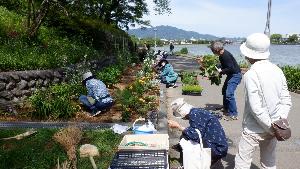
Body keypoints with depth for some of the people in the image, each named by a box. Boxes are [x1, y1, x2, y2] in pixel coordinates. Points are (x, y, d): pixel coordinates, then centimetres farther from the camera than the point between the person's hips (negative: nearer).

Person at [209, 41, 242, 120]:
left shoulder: (225, 55, -25)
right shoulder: (221, 55, 6)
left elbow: (231, 68, -28)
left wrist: (221, 71, -18)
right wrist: (219, 69, 5)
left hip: (235, 75, -11)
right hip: (231, 75, 11)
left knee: (229, 94, -17)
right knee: (224, 90, 22)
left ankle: (233, 114, -9)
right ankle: (226, 108, 39)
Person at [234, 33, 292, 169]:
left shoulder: (251, 74, -20)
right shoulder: (278, 71, 1)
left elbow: (255, 108, -23)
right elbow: (286, 100, 2)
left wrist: (271, 127, -13)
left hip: (254, 129, -6)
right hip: (272, 126, 7)